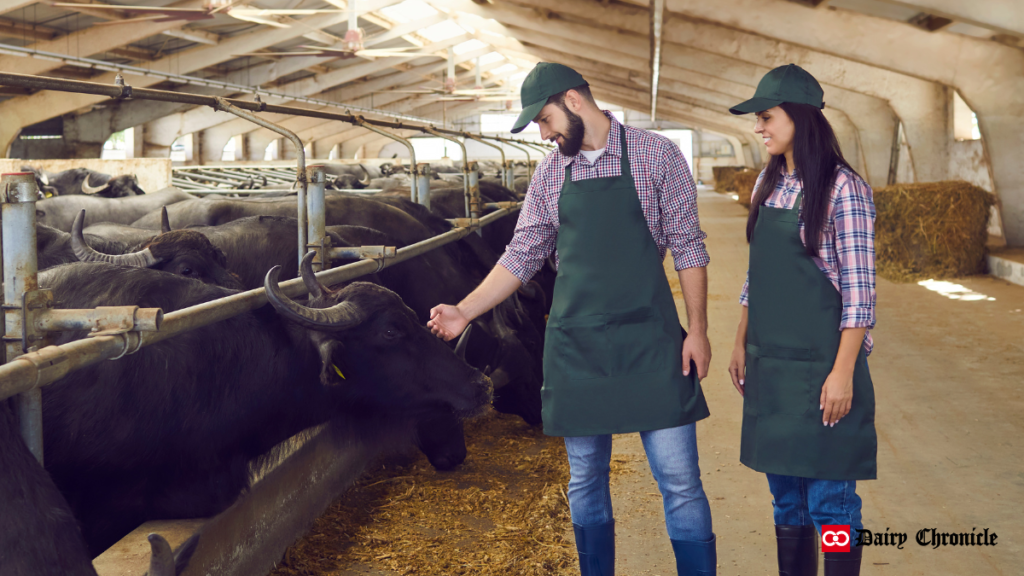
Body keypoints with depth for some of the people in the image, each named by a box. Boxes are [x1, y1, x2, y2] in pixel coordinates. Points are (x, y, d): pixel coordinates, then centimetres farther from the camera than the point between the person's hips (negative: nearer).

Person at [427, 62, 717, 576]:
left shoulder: (657, 156, -3)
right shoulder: (550, 175, 9)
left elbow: (687, 247, -1)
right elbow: (521, 257, 11)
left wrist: (697, 328, -5)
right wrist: (464, 311, 2)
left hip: (650, 342, -3)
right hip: (575, 348, 4)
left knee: (679, 481, -3)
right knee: (585, 481, 10)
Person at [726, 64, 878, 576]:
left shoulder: (843, 188, -11)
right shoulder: (769, 185, 9)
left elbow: (859, 289, -13)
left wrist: (843, 372, -17)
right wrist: (741, 343, 13)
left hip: (820, 362, -7)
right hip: (770, 361, 7)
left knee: (829, 500, -1)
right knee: (785, 495, 13)